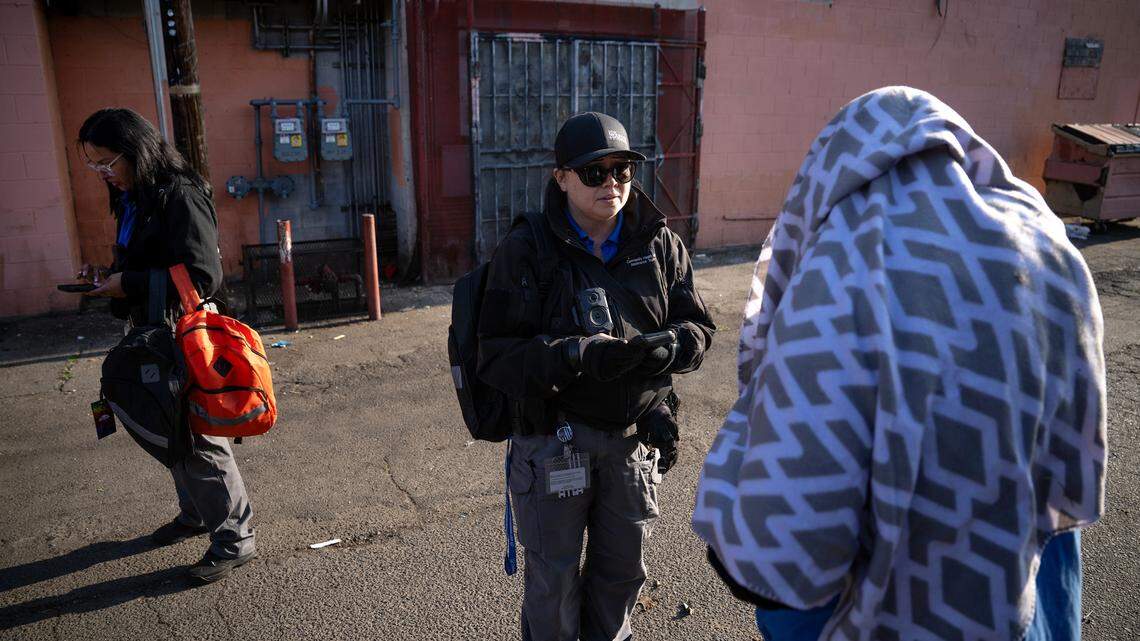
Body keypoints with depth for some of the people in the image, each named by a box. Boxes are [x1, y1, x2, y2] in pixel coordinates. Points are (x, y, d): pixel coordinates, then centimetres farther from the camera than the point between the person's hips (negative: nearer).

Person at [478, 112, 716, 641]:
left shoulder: (659, 243, 0)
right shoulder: (526, 250, -13)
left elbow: (698, 327, 3)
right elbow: (498, 357, -16)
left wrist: (668, 348, -21)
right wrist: (579, 357, -32)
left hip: (635, 433, 4)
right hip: (555, 434, -4)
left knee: (624, 568, 22)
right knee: (554, 575, 12)